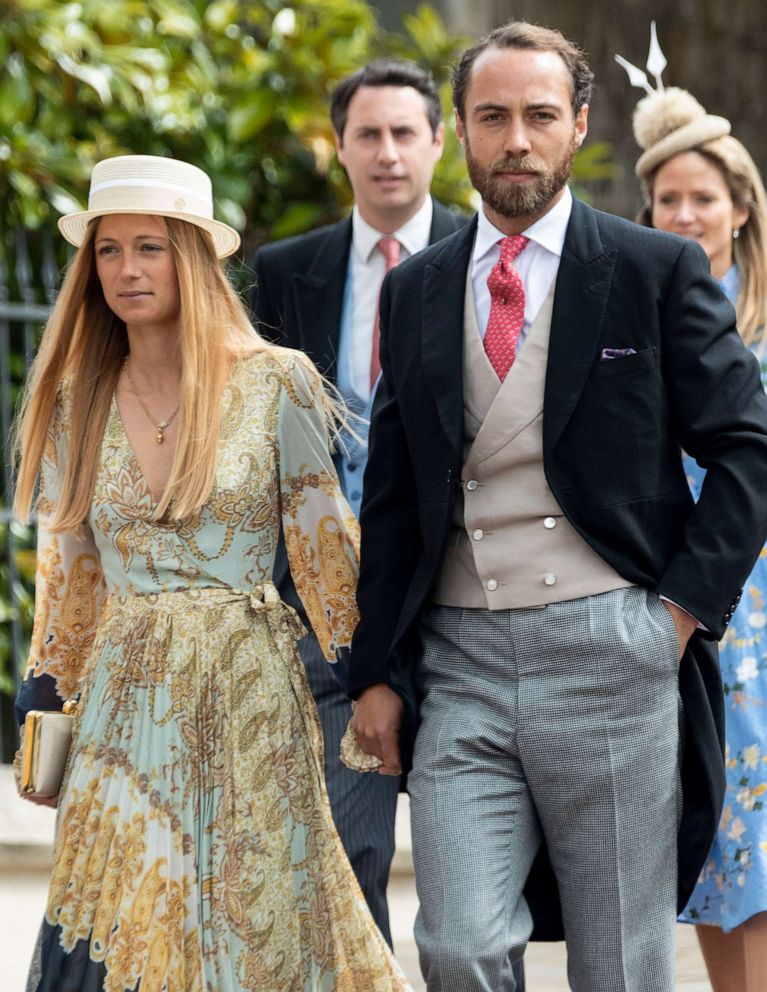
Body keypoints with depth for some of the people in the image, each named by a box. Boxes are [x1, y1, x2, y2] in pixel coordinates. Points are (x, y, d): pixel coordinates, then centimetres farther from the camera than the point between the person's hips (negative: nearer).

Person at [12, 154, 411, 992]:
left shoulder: (275, 384, -4)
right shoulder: (74, 406, 6)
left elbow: (325, 547, 0)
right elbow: (67, 573, 13)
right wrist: (44, 704, 11)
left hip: (249, 692, -2)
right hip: (126, 696, 3)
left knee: (254, 921, 2)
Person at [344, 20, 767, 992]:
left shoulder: (657, 271, 2)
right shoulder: (415, 291, 12)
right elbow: (390, 499, 14)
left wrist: (686, 608, -7)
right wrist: (377, 672, 9)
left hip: (608, 656, -2)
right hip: (460, 665, 2)